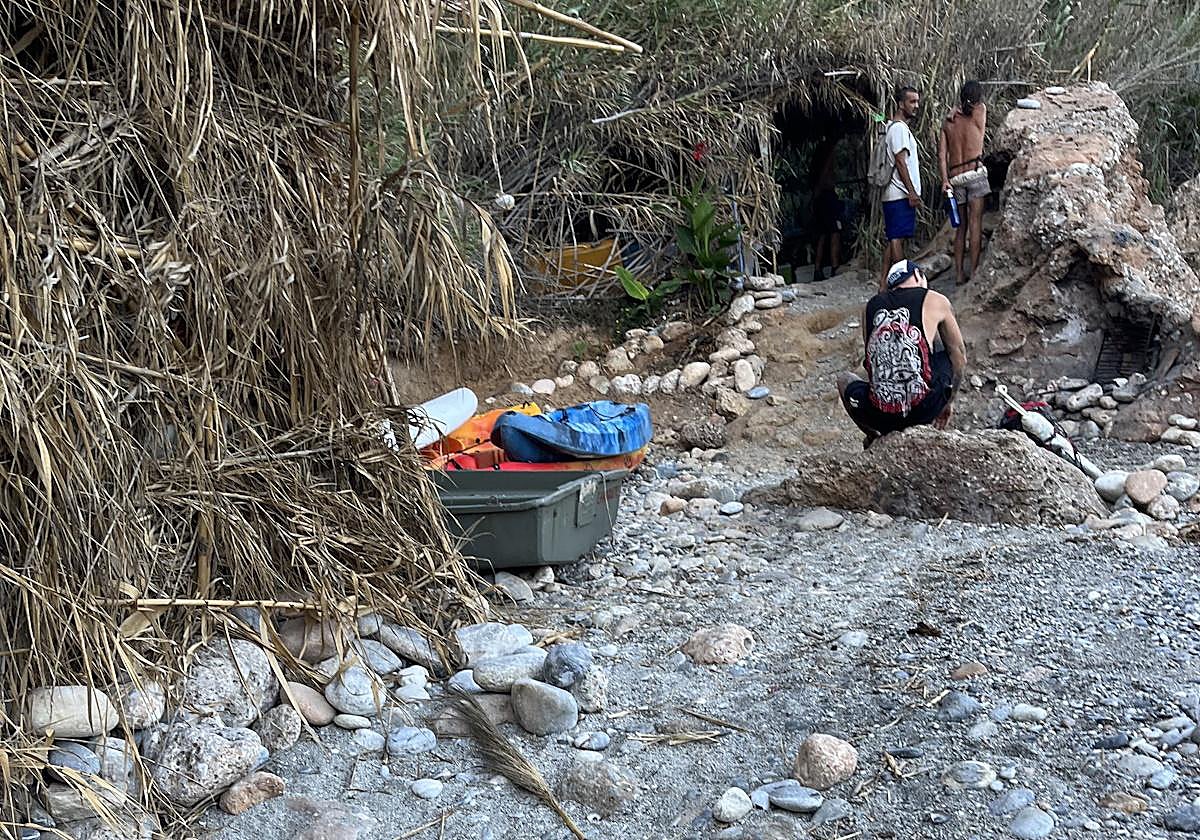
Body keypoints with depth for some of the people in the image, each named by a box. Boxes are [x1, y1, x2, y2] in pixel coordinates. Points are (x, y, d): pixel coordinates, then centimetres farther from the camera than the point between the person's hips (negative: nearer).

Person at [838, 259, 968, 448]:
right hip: (924, 409, -2)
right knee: (953, 357, 27)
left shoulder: (871, 305, 14)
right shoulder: (936, 301, 8)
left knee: (844, 379, 35)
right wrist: (946, 403, 26)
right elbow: (959, 356, 14)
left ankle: (875, 436, 17)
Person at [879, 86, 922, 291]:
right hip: (901, 194, -10)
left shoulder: (901, 128, 21)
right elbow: (900, 161, -18)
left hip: (895, 195, 10)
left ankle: (885, 282, 9)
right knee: (898, 238, -8)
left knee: (893, 238, 9)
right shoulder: (899, 128, -11)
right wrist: (911, 191, -19)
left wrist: (912, 191, 20)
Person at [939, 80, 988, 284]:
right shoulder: (980, 112, 1)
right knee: (975, 223, -4)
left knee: (961, 227, 10)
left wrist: (944, 179, -4)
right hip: (975, 172, -4)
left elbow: (942, 153, 1)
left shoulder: (948, 122, 10)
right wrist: (960, 109, 29)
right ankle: (974, 271, -8)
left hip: (955, 177, 4)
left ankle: (958, 273, 8)